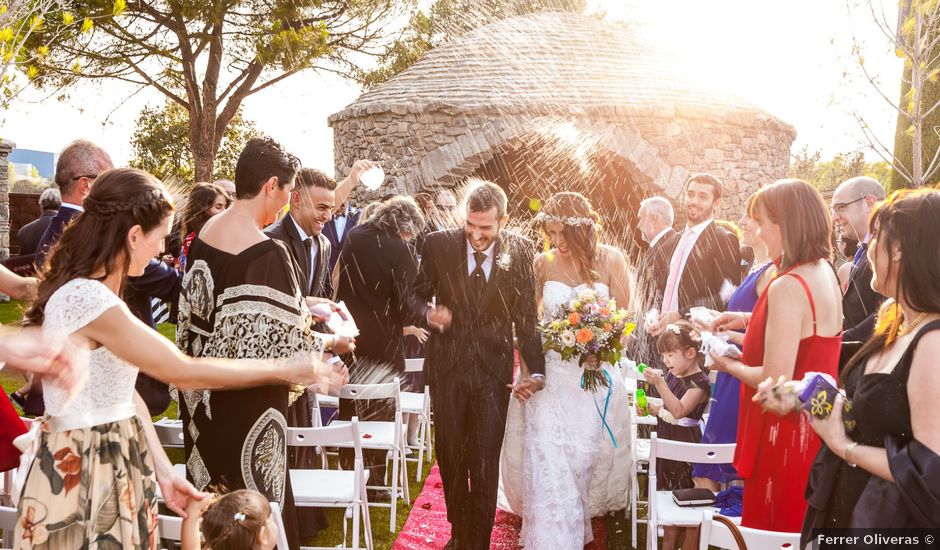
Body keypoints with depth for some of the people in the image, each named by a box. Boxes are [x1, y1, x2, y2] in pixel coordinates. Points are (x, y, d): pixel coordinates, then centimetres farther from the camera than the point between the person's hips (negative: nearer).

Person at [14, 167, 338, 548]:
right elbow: (184, 372, -20)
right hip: (81, 474, -9)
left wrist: (164, 471, 4)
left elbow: (121, 393, 6)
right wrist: (286, 370, -13)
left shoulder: (92, 292, 7)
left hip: (115, 464, 9)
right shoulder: (88, 300, -24)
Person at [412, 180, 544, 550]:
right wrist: (428, 312, -18)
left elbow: (527, 316, -1)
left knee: (485, 464, 2)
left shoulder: (520, 251, -5)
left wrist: (536, 370, -9)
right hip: (447, 366, 1)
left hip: (494, 370, -1)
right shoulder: (438, 245, -6)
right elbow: (418, 295, 5)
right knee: (450, 457, 14)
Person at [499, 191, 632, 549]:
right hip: (549, 375, 0)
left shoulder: (611, 260, -4)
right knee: (547, 463, -4)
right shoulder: (543, 263, -1)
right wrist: (527, 369, -7)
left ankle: (578, 519, 34)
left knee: (585, 458, 9)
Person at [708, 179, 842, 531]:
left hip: (786, 437, -9)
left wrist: (728, 365, -8)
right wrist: (750, 320, 16)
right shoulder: (825, 272, 5)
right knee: (805, 531, 21)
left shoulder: (788, 287, -23)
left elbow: (775, 381, -25)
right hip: (816, 429, 9)